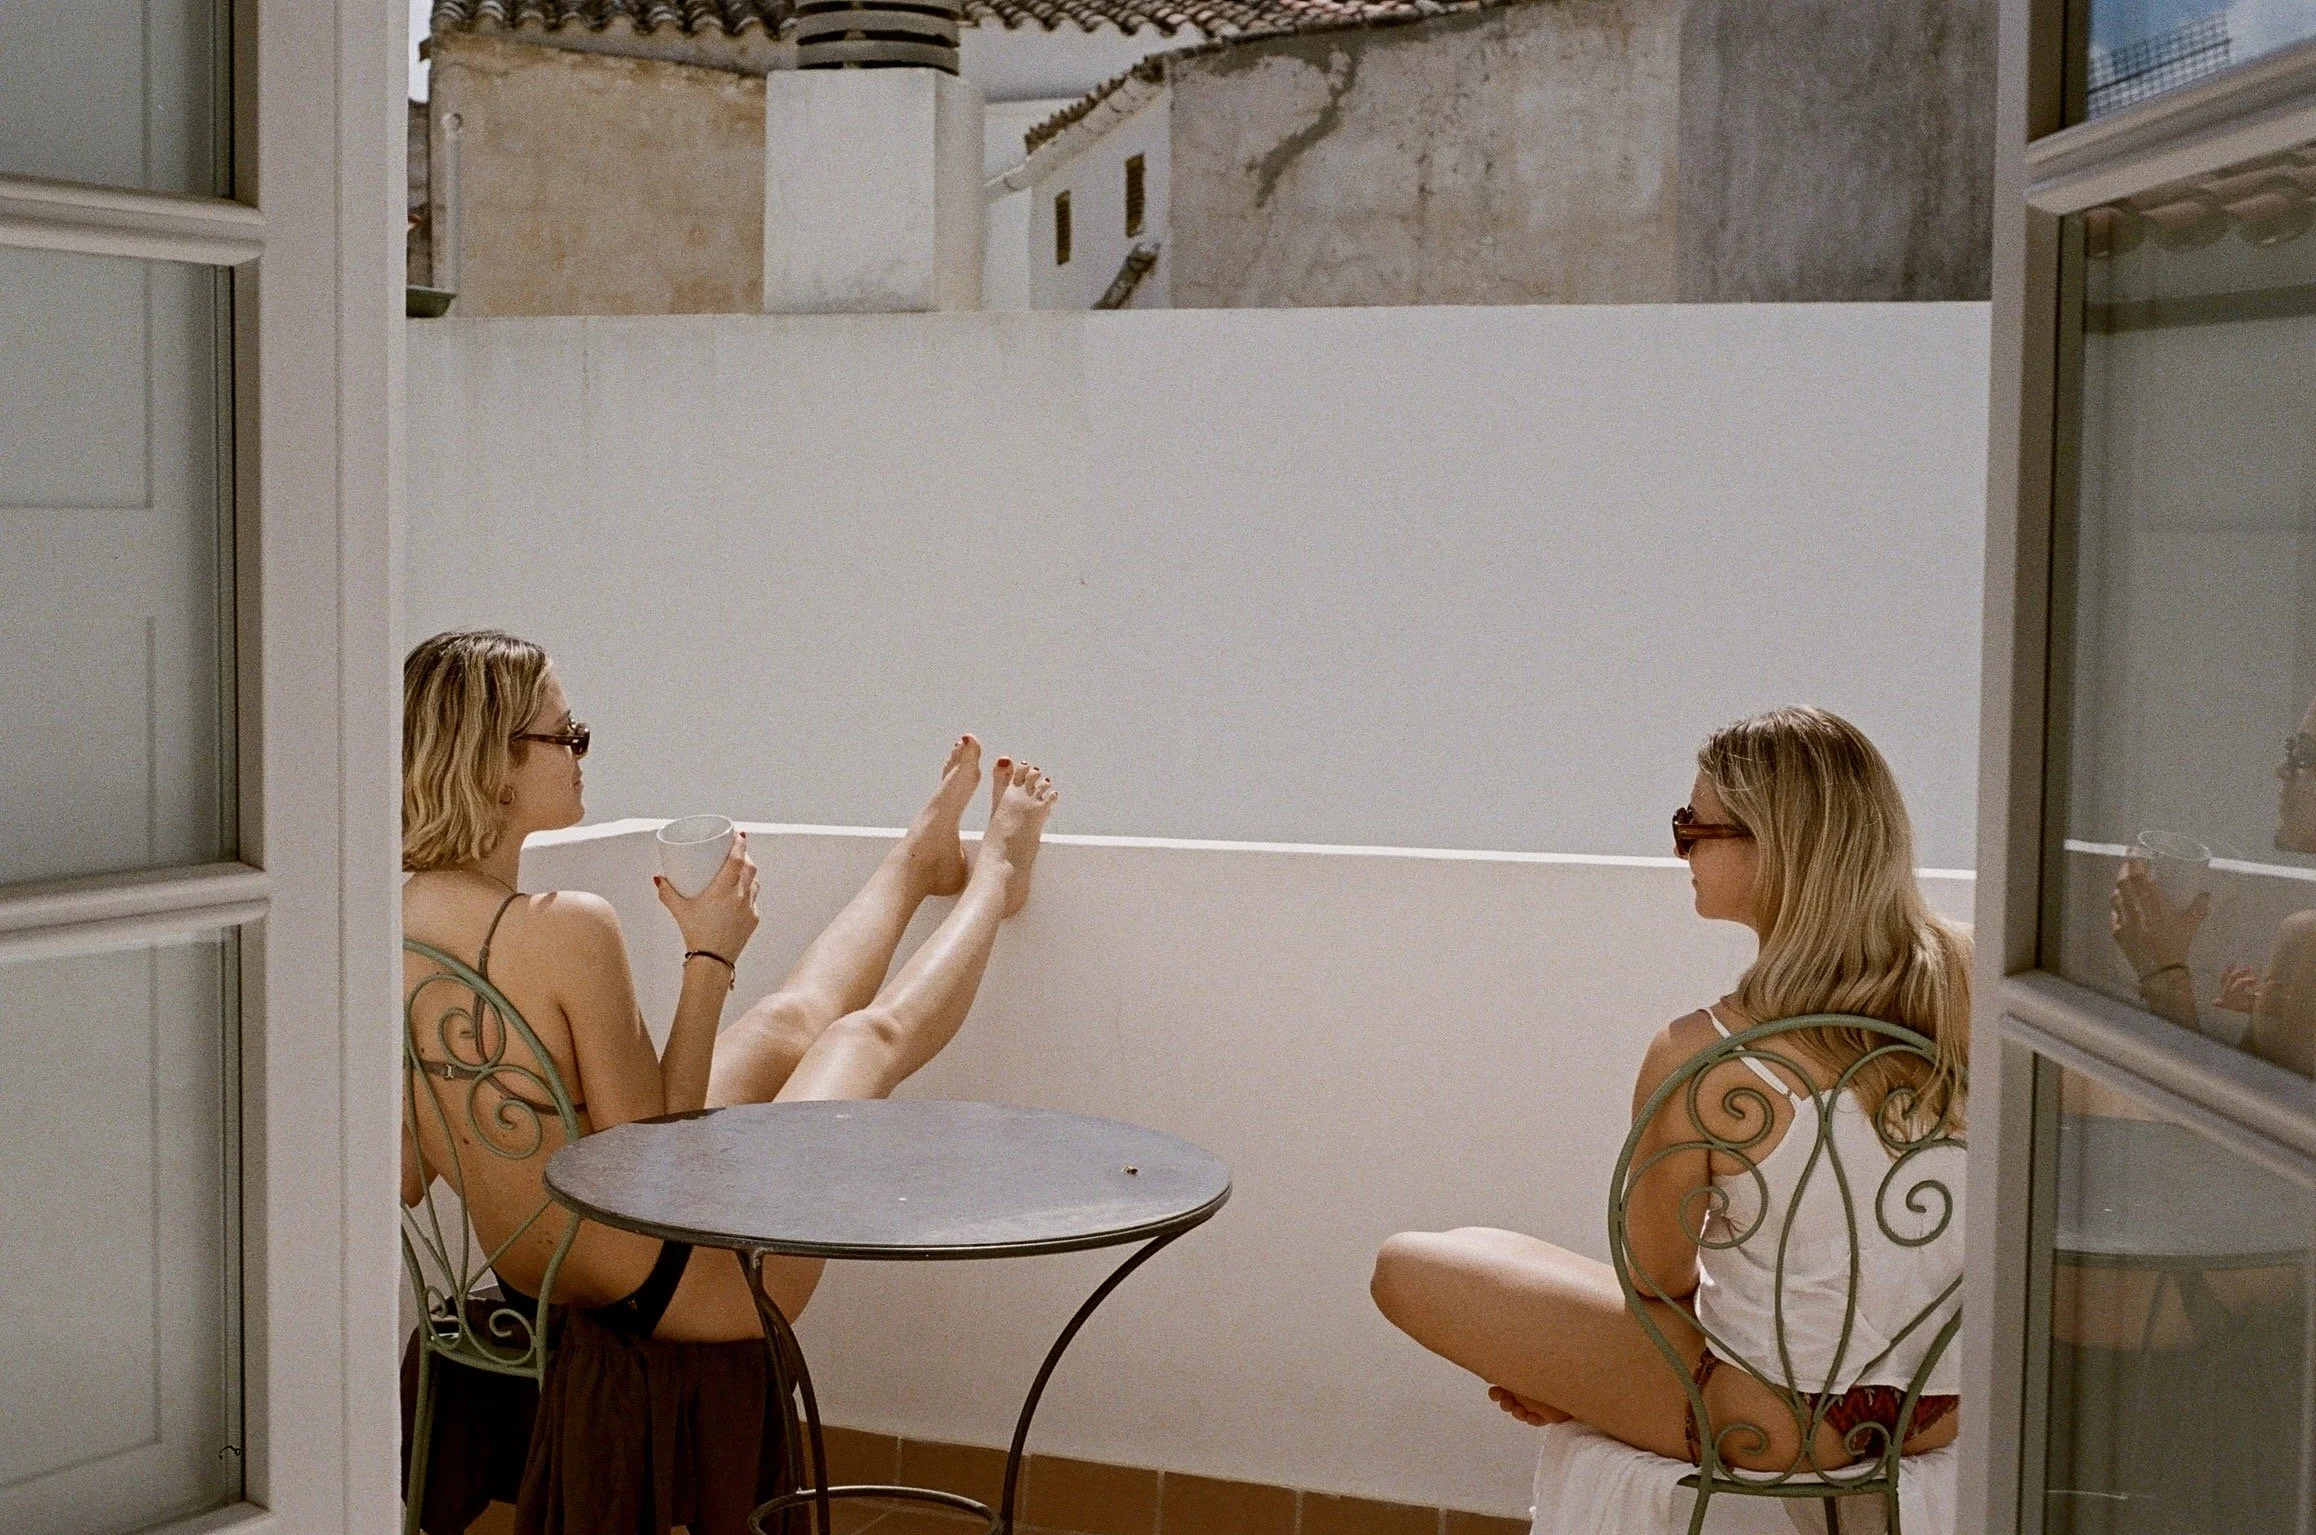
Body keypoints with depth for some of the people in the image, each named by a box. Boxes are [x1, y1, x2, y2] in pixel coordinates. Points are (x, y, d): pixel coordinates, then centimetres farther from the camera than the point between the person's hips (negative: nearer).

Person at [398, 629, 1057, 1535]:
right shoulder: (563, 929, -32)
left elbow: (408, 1176, 1)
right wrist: (708, 959, -17)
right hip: (671, 1287, -7)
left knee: (791, 1022, 27)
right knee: (871, 1032, 17)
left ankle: (921, 862, 55)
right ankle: (994, 879, 46)